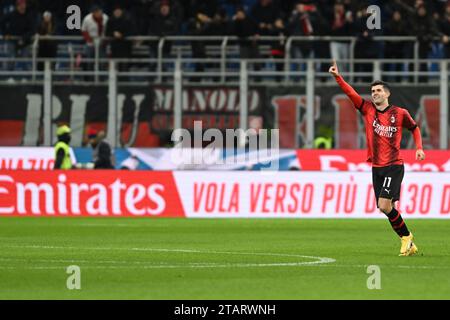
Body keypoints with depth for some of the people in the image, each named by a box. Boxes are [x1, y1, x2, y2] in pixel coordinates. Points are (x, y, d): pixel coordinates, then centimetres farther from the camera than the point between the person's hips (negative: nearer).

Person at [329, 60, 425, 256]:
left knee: (385, 205, -16)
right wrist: (337, 77, -18)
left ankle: (406, 237, 1)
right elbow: (350, 93, -6)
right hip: (376, 167, 5)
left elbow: (414, 128, 15)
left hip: (394, 166, -5)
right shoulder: (367, 109, 5)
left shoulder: (399, 113, -1)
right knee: (385, 208, 4)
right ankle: (407, 239, 17)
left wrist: (419, 148, 1)